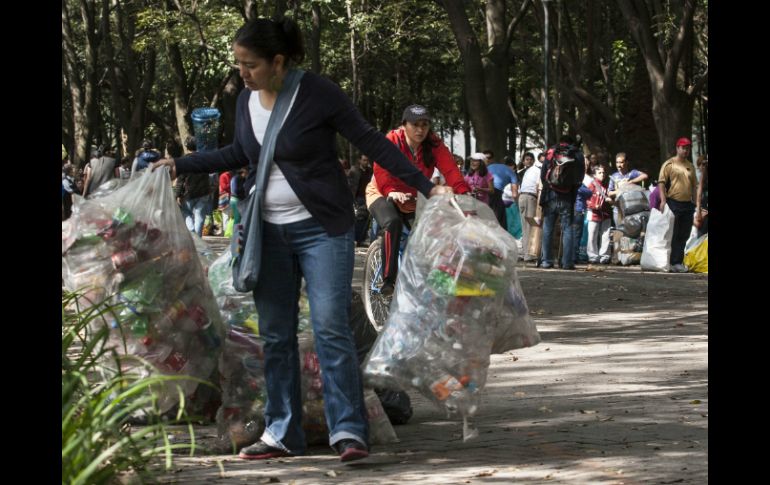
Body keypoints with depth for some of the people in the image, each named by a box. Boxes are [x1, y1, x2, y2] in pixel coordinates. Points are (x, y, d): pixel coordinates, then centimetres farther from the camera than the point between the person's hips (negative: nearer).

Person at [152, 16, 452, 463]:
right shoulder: (247, 99, 4)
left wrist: (426, 186, -13)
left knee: (330, 325, -12)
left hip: (321, 228, -6)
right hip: (269, 230, 6)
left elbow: (371, 142, -10)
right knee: (275, 334, 6)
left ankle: (349, 431, -9)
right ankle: (282, 434, 13)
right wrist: (180, 165, 18)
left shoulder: (319, 94, -14)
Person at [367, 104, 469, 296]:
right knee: (392, 223, -34)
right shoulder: (391, 142, -21)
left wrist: (464, 192, -44)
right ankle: (388, 281, -29)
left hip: (414, 198, 5)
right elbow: (381, 172, -35)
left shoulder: (434, 145, -12)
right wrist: (392, 192, -55)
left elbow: (450, 171, -25)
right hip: (383, 194, -5)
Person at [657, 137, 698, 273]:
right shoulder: (669, 164, -2)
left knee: (684, 236, 5)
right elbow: (661, 183, -8)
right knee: (673, 235, -5)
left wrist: (695, 203, 14)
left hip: (688, 204, 6)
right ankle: (673, 263, -3)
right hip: (673, 203, -6)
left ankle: (678, 262, 10)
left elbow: (694, 185, 20)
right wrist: (663, 200, -17)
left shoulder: (690, 166, 16)